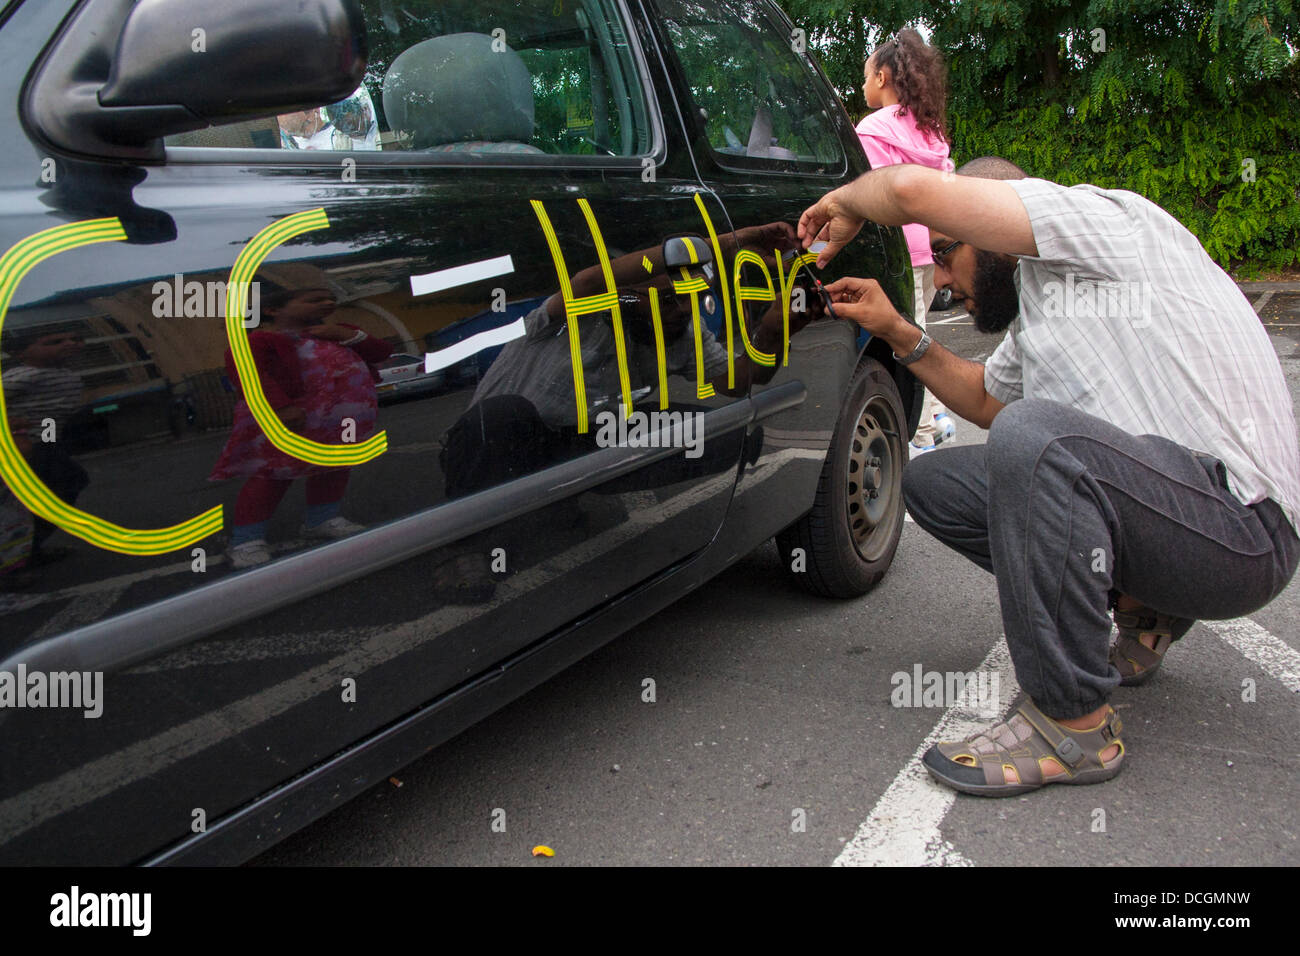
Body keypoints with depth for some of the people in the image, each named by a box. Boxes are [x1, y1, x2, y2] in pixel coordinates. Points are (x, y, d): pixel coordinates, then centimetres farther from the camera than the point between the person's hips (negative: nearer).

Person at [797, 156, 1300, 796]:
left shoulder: (1106, 219, -12)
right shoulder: (1037, 303, 16)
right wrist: (899, 333, 21)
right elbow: (988, 400, 33)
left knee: (1033, 434, -35)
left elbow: (912, 189, -22)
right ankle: (1138, 617, 12)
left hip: (1242, 529, -10)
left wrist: (845, 202, -1)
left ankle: (1075, 725, -22)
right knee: (931, 483, 8)